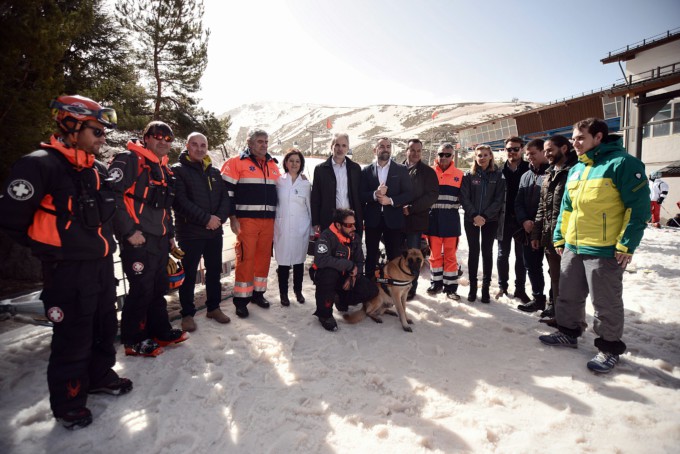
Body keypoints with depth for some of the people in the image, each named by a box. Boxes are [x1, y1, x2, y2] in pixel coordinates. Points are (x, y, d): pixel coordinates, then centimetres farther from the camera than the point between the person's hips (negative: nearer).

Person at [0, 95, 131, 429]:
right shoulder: (40, 165, -16)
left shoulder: (98, 170, 10)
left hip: (102, 265, 8)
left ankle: (100, 376, 41)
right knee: (73, 339, 4)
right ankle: (67, 401, 24)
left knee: (106, 329, 20)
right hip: (68, 270, -8)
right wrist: (49, 249, -7)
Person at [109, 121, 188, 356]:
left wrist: (170, 235, 22)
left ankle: (160, 331, 29)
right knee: (141, 289, -2)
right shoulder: (129, 160, -8)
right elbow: (112, 196, -18)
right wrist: (129, 231, -20)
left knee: (159, 287, 16)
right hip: (138, 239, -8)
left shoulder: (164, 169, 19)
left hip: (160, 240, 9)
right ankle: (133, 341, 13)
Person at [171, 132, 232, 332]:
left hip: (215, 231, 5)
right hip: (189, 232, -5)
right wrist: (206, 218, -19)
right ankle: (187, 313, 16)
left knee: (214, 271, 13)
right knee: (189, 274, 4)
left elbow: (225, 198, 8)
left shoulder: (215, 172, 14)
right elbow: (180, 201, -15)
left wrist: (219, 218, -11)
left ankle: (213, 307, 28)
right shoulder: (178, 171, -3)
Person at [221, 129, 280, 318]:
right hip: (246, 220, -5)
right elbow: (226, 191, -6)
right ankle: (241, 299, 3)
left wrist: (277, 217, 18)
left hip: (268, 220, 6)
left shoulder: (273, 165, 15)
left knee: (264, 257, 9)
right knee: (245, 258, -7)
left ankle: (258, 293, 22)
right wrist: (232, 217, -11)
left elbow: (279, 190, 24)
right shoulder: (236, 163, -2)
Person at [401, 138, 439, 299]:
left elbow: (432, 195, -6)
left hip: (416, 219, -3)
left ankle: (411, 287, 15)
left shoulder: (427, 171, 2)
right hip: (397, 219, 3)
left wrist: (411, 208, -14)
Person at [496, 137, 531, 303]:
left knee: (521, 256, 9)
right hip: (503, 219, 2)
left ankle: (520, 289, 20)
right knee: (503, 254, 11)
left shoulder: (529, 169, -2)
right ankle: (502, 286, 23)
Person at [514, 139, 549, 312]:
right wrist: (524, 221, -4)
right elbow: (518, 202, 13)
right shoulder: (526, 176, 16)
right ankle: (538, 298, 27)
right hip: (529, 230, 7)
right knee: (531, 265, 13)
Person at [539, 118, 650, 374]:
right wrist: (560, 237, 15)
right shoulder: (576, 170, 13)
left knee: (606, 303, 6)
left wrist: (627, 244, -17)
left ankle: (610, 348, 22)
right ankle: (568, 333, 34)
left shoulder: (622, 163, -10)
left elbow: (639, 207, -14)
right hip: (573, 247, 7)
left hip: (605, 250, -7)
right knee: (569, 296, 17)